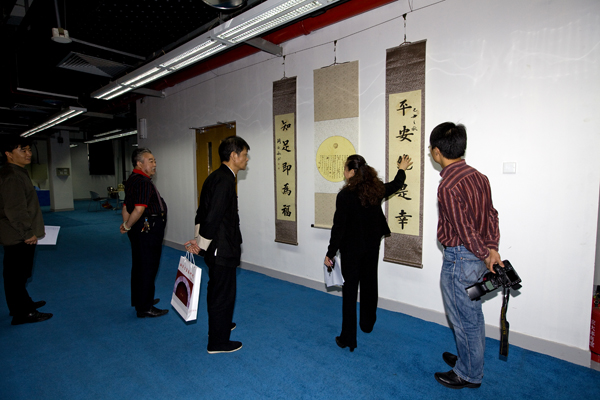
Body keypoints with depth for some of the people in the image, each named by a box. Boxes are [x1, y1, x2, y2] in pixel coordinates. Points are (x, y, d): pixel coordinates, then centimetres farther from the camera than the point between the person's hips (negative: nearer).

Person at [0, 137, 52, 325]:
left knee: (18, 274, 21)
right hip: (19, 237, -10)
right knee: (17, 275, 1)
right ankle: (22, 313, 12)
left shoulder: (18, 172, 12)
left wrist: (29, 231, 19)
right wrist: (28, 233, -17)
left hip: (19, 237, 10)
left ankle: (23, 304, 36)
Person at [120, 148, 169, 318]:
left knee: (139, 266, 20)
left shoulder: (133, 179, 14)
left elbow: (126, 207, 16)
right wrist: (127, 226, -14)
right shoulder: (144, 182, -20)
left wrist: (126, 225, 12)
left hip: (141, 229, 11)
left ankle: (139, 300, 36)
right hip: (148, 229, -11)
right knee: (148, 268, 0)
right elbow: (139, 209, -27)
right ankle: (145, 308, 11)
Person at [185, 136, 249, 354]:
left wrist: (199, 240, 10)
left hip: (218, 248, 10)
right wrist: (201, 244, -14)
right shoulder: (225, 180, -23)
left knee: (216, 290, 25)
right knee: (223, 294, 6)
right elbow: (213, 217, -26)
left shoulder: (216, 177, 9)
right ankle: (218, 342, 23)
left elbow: (204, 212, 11)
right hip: (222, 249, -10)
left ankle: (220, 324, 47)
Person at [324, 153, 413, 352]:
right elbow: (396, 185, 18)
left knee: (350, 290, 3)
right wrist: (402, 169, 38)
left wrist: (330, 253, -9)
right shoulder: (376, 189, -4)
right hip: (372, 247, 5)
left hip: (351, 249, -5)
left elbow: (338, 227, -18)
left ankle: (348, 338, 11)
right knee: (369, 285, 21)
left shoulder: (345, 195, -20)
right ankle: (367, 324, 42)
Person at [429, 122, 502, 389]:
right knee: (472, 314, 23)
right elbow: (491, 214, 3)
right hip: (477, 258, 9)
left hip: (459, 258, -9)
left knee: (463, 318, 9)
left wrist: (485, 254, -9)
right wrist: (492, 248, -1)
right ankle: (469, 359, 44)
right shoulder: (478, 176, 4)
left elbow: (465, 229, -22)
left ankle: (468, 375, 29)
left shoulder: (448, 186, -24)